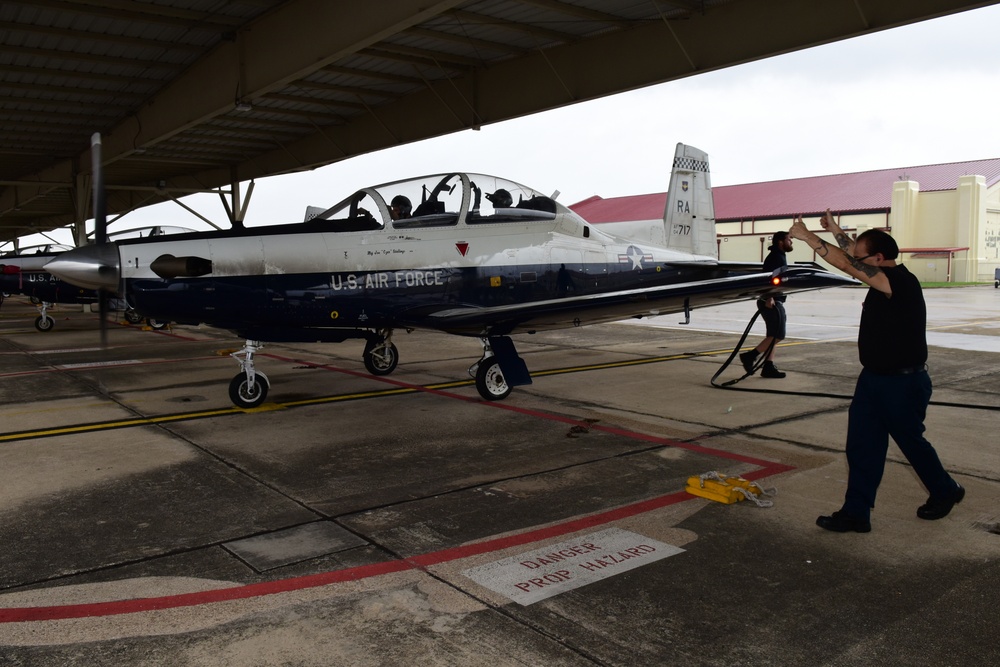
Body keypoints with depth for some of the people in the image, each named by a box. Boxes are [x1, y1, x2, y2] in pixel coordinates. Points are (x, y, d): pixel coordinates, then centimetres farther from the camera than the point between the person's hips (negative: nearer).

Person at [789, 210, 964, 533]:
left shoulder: (901, 281, -24)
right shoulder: (887, 278, 3)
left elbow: (847, 264, -28)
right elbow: (853, 257, 22)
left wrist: (807, 236, -24)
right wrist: (836, 231, 24)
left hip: (903, 384, -8)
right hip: (873, 378, 9)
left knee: (911, 441, 13)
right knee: (861, 447, 5)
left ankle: (945, 491, 39)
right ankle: (856, 513, 10)